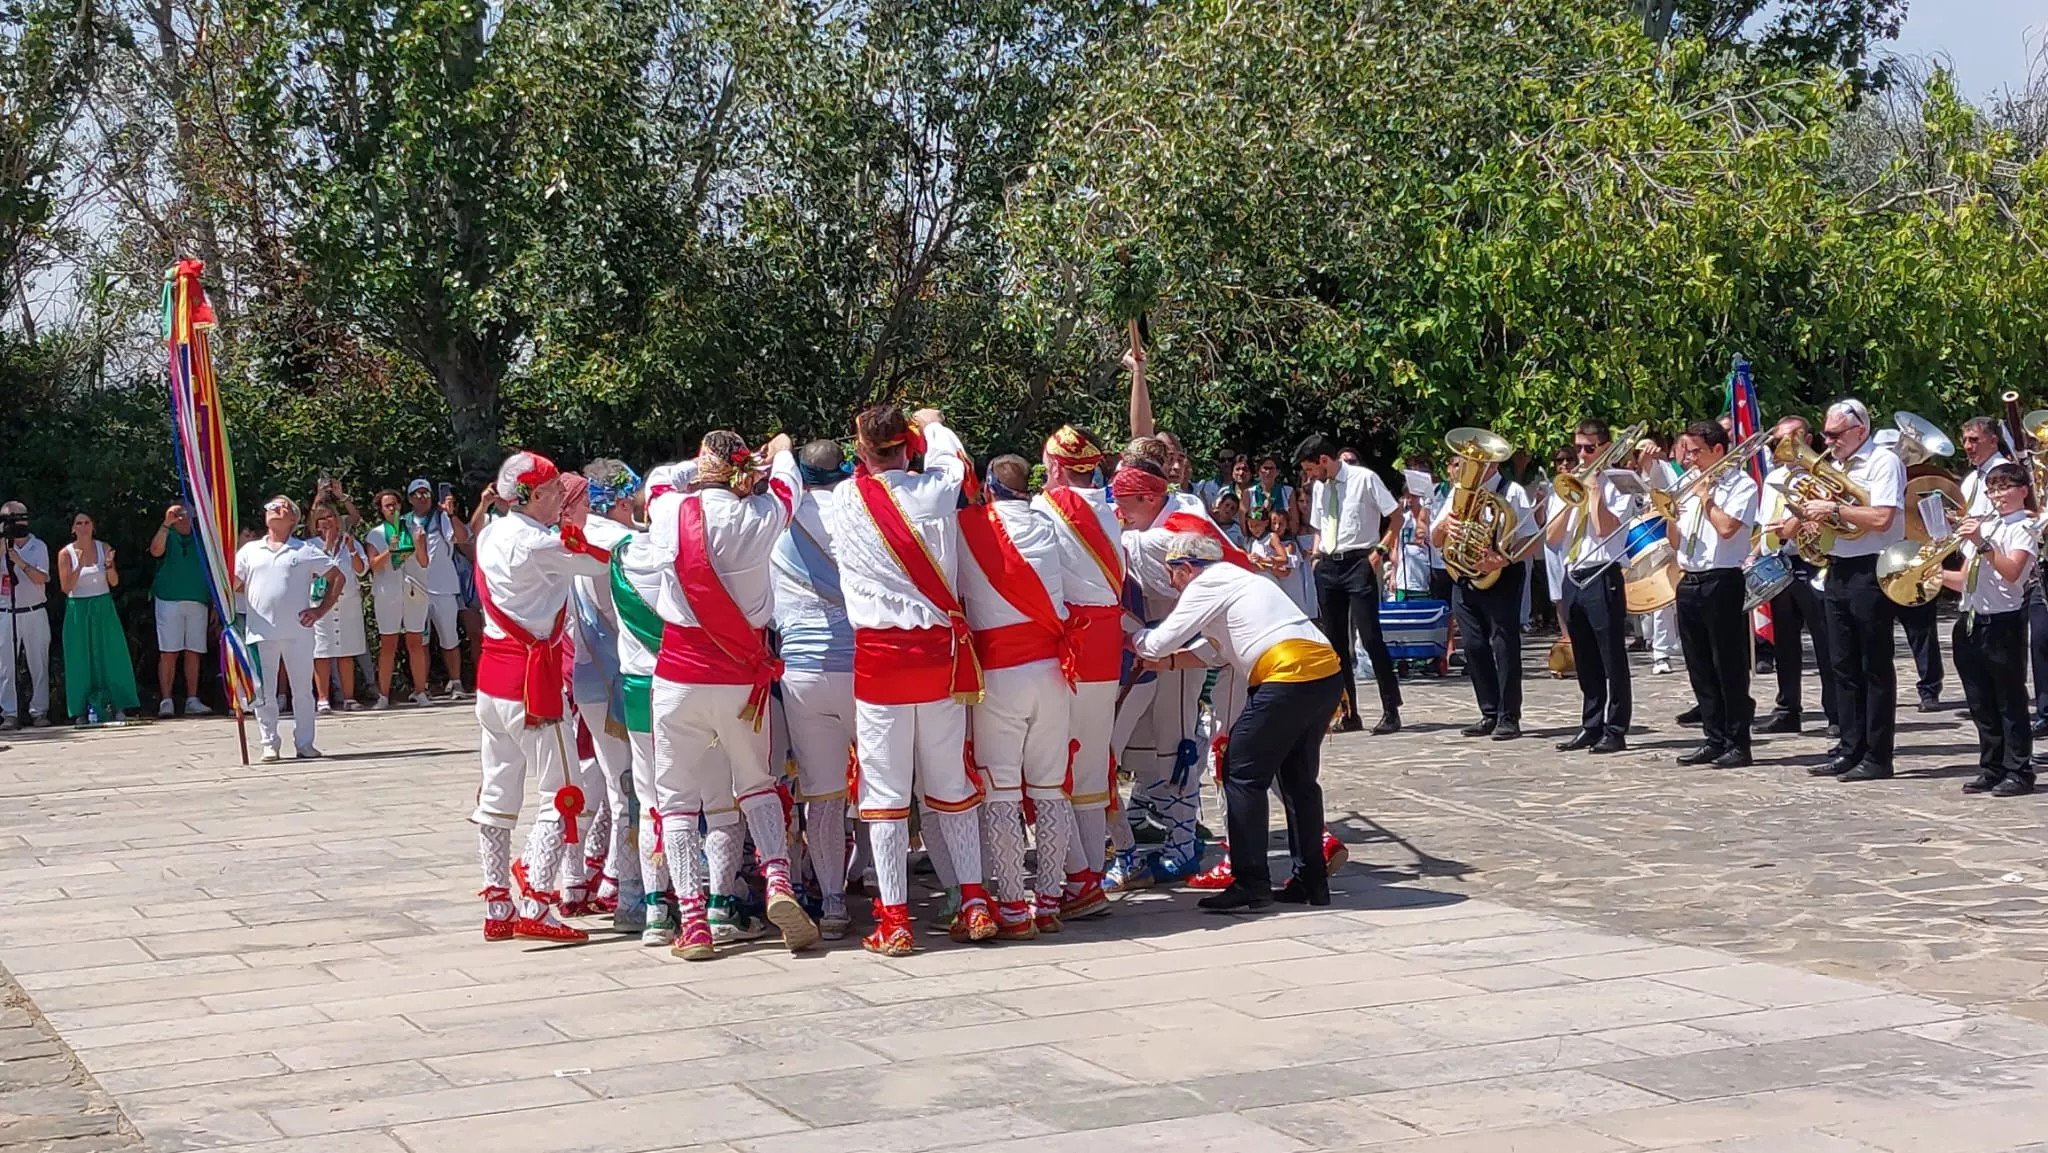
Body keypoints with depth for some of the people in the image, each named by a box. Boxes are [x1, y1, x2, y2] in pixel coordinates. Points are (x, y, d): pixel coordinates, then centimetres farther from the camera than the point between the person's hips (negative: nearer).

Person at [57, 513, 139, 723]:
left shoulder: (104, 548, 2)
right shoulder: (66, 553, -2)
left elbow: (114, 582, -1)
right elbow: (66, 587, -8)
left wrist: (109, 565, -20)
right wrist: (80, 566, -20)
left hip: (103, 608, 2)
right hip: (78, 609, -2)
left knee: (110, 657, -1)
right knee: (81, 661, -2)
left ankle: (117, 707, 1)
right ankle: (82, 711, 1)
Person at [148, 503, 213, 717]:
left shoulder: (201, 539, 16)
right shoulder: (167, 536, 6)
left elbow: (211, 573, 17)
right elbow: (155, 551, -17)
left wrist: (214, 604, 13)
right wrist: (166, 524, -24)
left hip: (198, 602, 3)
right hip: (169, 601, -3)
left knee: (193, 653, 2)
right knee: (169, 653, -6)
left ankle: (192, 700, 6)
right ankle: (166, 701, -6)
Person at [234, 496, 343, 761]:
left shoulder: (305, 550, 7)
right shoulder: (250, 550, 13)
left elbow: (337, 577, 8)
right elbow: (232, 584, 13)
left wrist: (321, 610, 1)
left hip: (298, 632, -1)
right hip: (261, 632, 1)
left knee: (303, 690, 3)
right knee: (264, 692, 2)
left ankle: (304, 743, 13)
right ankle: (269, 744, 11)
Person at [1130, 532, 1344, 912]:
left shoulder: (1207, 584, 1)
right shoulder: (1235, 578, 29)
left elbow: (1159, 641, 0)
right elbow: (1216, 650, 34)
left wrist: (1130, 639, 19)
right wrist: (1167, 661, 33)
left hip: (1289, 677, -9)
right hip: (1328, 672, 9)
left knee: (1242, 774, -1)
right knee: (1299, 777, 18)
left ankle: (1250, 882, -2)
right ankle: (1312, 880, 21)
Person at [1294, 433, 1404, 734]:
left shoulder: (1364, 479, -6)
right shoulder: (1319, 488, 13)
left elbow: (1396, 516, -4)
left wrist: (1381, 551, -11)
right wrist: (1316, 556, 9)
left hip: (1358, 562, -7)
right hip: (1328, 565, 7)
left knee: (1370, 637, -11)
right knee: (1336, 641, 7)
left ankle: (1391, 711, -5)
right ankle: (1348, 714, 14)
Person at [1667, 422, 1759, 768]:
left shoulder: (1741, 485, -5)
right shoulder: (1689, 484, 16)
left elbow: (1727, 527, -21)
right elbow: (1675, 541, 17)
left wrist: (1704, 497, -9)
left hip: (1722, 583, -7)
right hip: (1689, 582, 7)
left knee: (1729, 667, -4)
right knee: (1700, 668, 10)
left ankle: (1737, 743, 1)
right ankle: (1713, 739, 16)